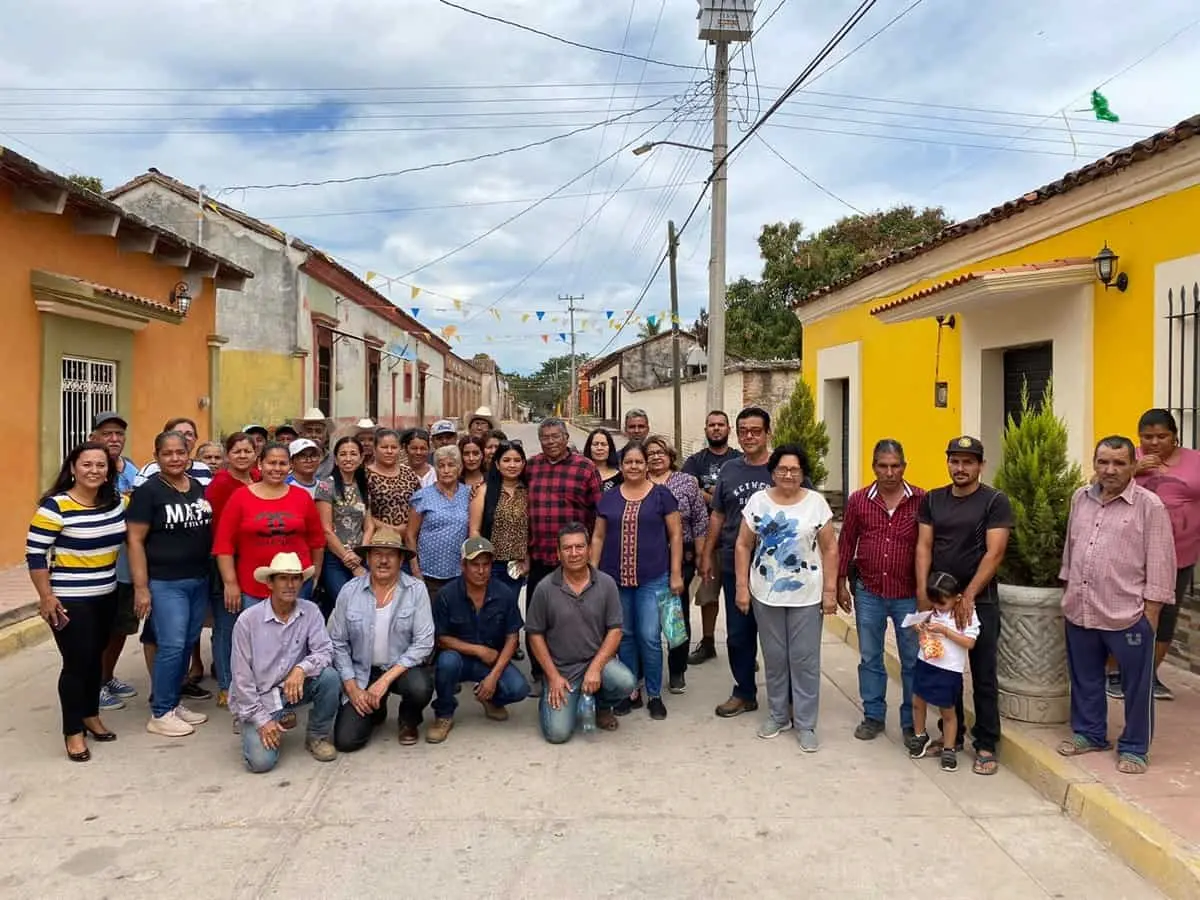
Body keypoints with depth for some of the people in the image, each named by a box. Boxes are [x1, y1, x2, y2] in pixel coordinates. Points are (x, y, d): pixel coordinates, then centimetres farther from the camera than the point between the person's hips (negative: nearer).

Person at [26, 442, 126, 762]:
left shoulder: (116, 503, 2)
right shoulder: (55, 506, -15)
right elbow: (35, 554, -14)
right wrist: (46, 597, -15)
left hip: (106, 596, 6)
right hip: (70, 600, -6)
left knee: (95, 658, 16)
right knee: (77, 662, -1)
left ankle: (91, 716, 33)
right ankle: (73, 732, 13)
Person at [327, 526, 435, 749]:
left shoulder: (416, 589, -11)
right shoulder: (349, 591, -6)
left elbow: (424, 642, -14)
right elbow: (338, 644, 0)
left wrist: (386, 679, -20)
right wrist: (352, 688, -7)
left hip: (403, 668, -1)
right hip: (363, 671, 1)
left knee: (420, 687, -34)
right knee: (345, 740, -12)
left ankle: (409, 721, 4)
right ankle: (375, 710, 24)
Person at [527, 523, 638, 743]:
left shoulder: (606, 584, -5)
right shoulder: (545, 588, -8)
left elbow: (615, 630, -4)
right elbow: (535, 635, -2)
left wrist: (595, 668, -16)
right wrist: (553, 676, -8)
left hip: (598, 659, 2)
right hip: (560, 669, -1)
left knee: (626, 682, -29)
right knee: (558, 733, -14)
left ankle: (602, 706, 8)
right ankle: (551, 698, 22)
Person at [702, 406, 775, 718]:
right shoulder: (729, 470, 7)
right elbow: (717, 514, 13)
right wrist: (707, 554, 12)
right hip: (734, 567, 4)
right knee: (738, 633, 13)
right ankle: (744, 693, 29)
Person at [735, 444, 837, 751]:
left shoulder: (816, 502, -4)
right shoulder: (757, 501, -1)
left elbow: (829, 549, -2)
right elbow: (743, 545, 2)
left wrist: (830, 591, -5)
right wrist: (741, 586, -3)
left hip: (806, 596, -1)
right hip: (765, 594, 2)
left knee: (805, 659, 4)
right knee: (774, 657, 12)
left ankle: (805, 724, 16)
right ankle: (778, 715, 29)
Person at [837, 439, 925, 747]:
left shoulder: (921, 500, -6)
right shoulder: (858, 500, -1)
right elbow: (846, 543, 6)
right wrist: (841, 583, 5)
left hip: (909, 594, -1)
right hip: (868, 593, 2)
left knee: (912, 660, 9)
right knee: (870, 658, 13)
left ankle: (911, 721, 23)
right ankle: (873, 716, 27)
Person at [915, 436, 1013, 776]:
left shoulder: (995, 501, -6)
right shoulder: (932, 499, 6)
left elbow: (994, 553, -13)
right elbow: (923, 546, 3)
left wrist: (968, 597, -18)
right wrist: (922, 591, -8)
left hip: (979, 602, -4)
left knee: (983, 676, 4)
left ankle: (986, 746, 15)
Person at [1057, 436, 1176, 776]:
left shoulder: (1149, 505, -10)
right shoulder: (1080, 498, 6)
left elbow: (1160, 563, -9)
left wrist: (1152, 611, -10)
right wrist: (1068, 592, 15)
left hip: (1128, 615, -5)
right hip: (1080, 611, 5)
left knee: (1136, 686, 8)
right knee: (1085, 678, 17)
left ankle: (1134, 748, 22)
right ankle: (1089, 733, 34)